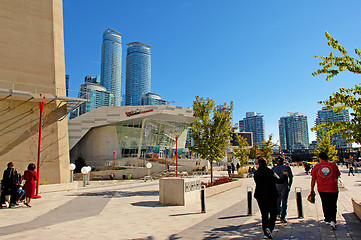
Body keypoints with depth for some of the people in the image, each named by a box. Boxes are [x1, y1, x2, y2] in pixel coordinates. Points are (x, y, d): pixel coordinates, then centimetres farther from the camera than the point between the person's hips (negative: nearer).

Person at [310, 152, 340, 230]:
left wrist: (312, 190, 11)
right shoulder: (333, 165, 1)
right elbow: (337, 176, 13)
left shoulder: (316, 166, 2)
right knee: (333, 205, 5)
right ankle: (333, 221, -11)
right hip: (333, 189, -1)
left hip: (322, 189, 1)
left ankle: (327, 219, 27)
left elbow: (313, 179, 4)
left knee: (325, 205, 16)